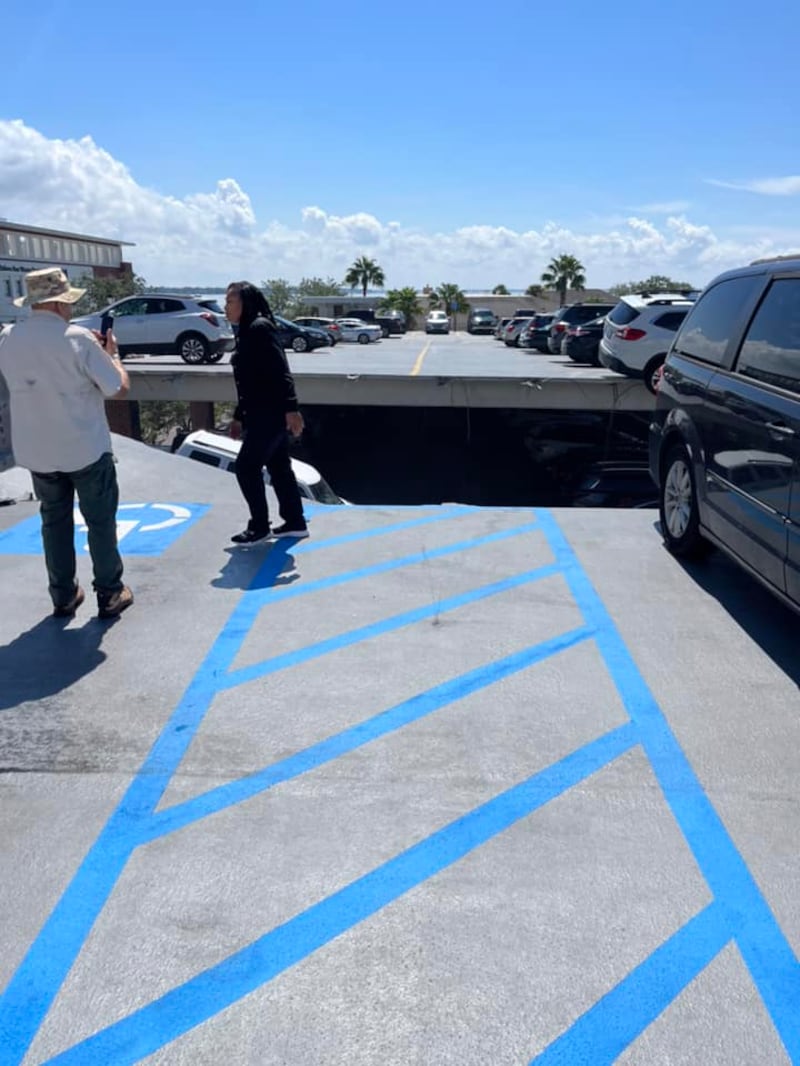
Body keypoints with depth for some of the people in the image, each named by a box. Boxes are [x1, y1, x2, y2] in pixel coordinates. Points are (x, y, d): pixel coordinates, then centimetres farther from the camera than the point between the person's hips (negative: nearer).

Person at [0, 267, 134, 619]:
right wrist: (111, 352, 5)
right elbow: (119, 388, -12)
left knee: (54, 520, 16)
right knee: (101, 521, 8)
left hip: (35, 451, 5)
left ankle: (63, 596, 22)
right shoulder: (78, 338, -17)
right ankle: (110, 594, 15)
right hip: (86, 448, -4)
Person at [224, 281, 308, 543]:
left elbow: (281, 371, -22)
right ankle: (295, 522, 22)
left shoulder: (260, 327, -13)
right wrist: (238, 417, 23)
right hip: (261, 414, 10)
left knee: (246, 467, -4)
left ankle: (259, 526, 8)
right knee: (278, 467, 13)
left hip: (271, 413, -10)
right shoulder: (245, 332, 17)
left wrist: (291, 408, -28)